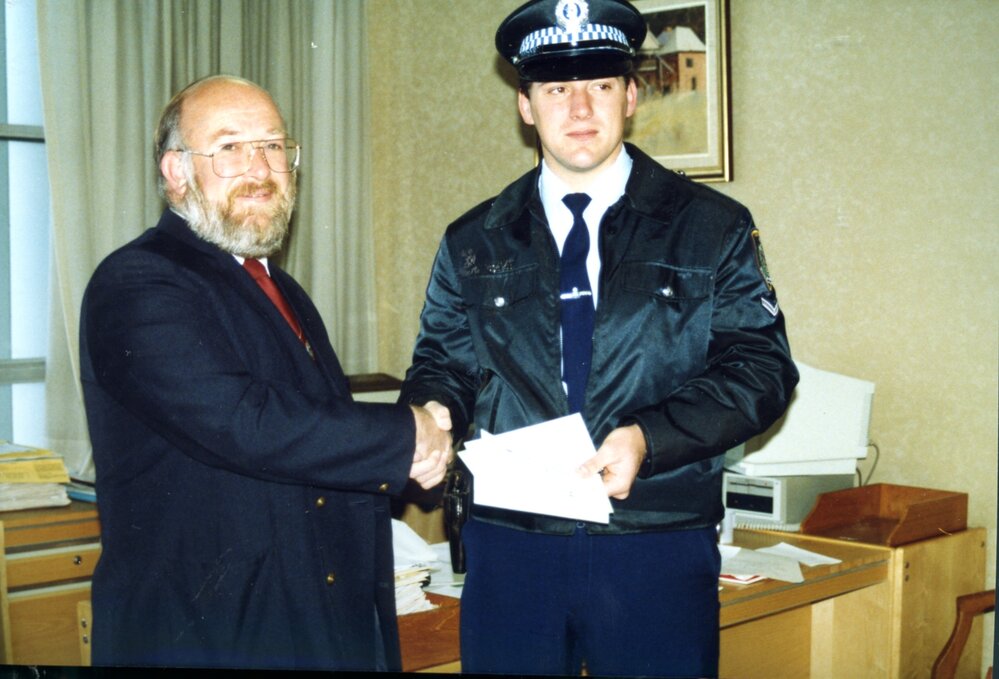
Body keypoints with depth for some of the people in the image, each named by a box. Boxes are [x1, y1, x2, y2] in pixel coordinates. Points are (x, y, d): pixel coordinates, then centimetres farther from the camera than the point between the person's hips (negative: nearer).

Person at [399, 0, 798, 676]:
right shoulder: (473, 243, 11)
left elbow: (762, 366, -3)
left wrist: (649, 437, -17)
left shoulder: (714, 228, 3)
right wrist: (433, 412, -10)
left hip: (659, 550, -1)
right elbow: (444, 360, 15)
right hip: (507, 546, 2)